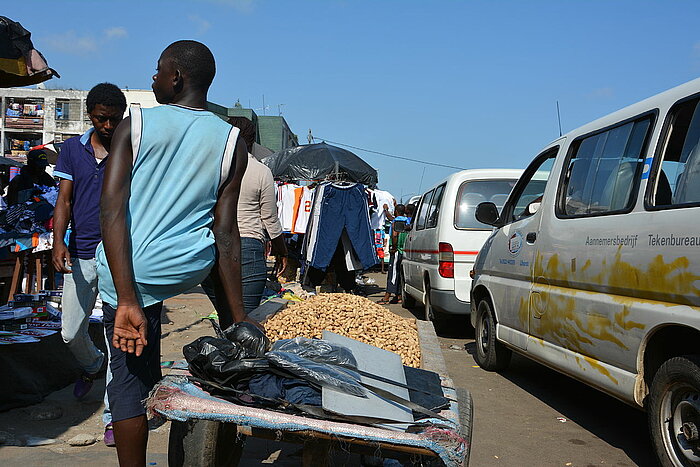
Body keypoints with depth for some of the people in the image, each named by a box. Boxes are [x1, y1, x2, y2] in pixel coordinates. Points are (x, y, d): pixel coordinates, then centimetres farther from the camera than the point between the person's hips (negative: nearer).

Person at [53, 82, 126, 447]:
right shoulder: (72, 149, 7)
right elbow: (64, 201, 5)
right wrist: (58, 243, -11)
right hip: (81, 254, 3)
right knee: (71, 331, 11)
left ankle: (114, 416, 5)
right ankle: (92, 365, 45)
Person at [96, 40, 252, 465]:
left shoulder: (135, 125, -2)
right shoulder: (232, 142, 0)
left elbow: (112, 210, -13)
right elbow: (225, 233, -3)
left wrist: (128, 301, -16)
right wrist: (238, 315, 1)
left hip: (128, 275, -1)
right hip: (189, 270, 1)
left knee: (131, 375, 10)